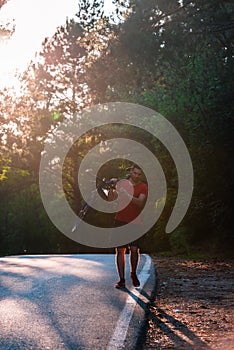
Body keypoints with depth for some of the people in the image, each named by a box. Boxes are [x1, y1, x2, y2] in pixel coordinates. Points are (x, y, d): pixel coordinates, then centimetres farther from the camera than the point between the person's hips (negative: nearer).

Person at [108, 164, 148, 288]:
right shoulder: (122, 183, 7)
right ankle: (121, 279, 2)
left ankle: (133, 274, 15)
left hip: (134, 222, -1)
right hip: (120, 221, 2)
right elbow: (110, 199, 4)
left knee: (134, 249, -9)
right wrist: (112, 187, -13)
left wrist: (128, 195, -32)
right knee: (120, 250, -2)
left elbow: (140, 203, -17)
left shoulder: (143, 187, 0)